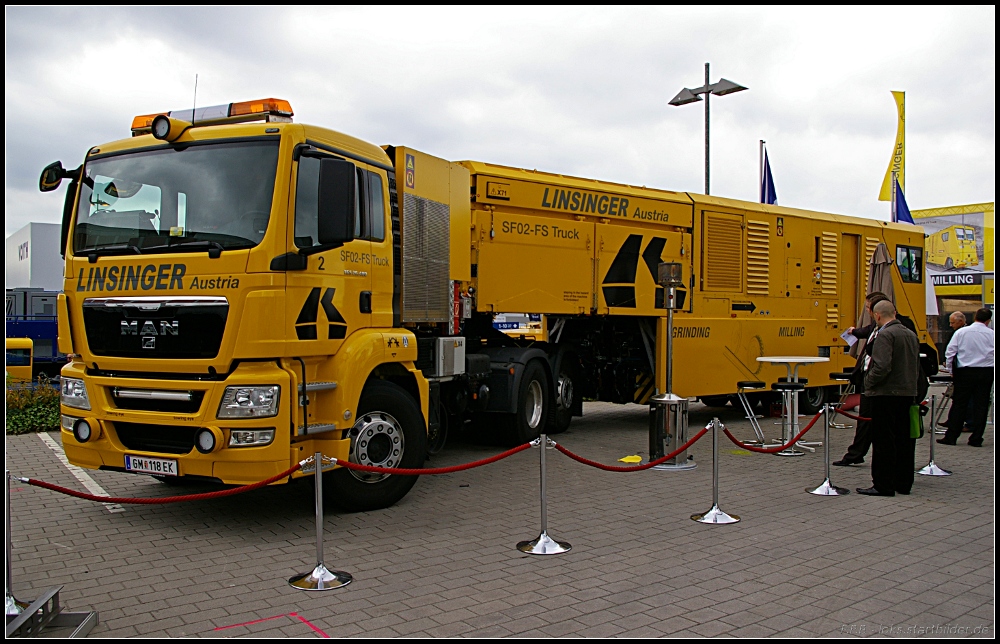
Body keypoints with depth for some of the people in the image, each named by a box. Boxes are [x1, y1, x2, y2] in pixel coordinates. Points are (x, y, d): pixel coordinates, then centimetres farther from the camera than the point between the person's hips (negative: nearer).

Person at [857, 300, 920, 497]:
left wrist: (869, 382, -9)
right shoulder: (911, 335, 12)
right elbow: (917, 366, 17)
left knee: (884, 442, -4)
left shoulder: (884, 335, -15)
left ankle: (883, 485, -1)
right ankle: (903, 483, 20)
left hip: (886, 394, -9)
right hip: (908, 392, 9)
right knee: (904, 439, 13)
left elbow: (882, 367, -24)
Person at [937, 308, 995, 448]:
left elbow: (949, 353, -1)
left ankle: (951, 437, 5)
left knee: (958, 405, 5)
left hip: (965, 372, 0)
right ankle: (976, 439, 8)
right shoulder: (992, 334, -3)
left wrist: (952, 371, 9)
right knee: (981, 405, 6)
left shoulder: (961, 332, 0)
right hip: (986, 372, 0)